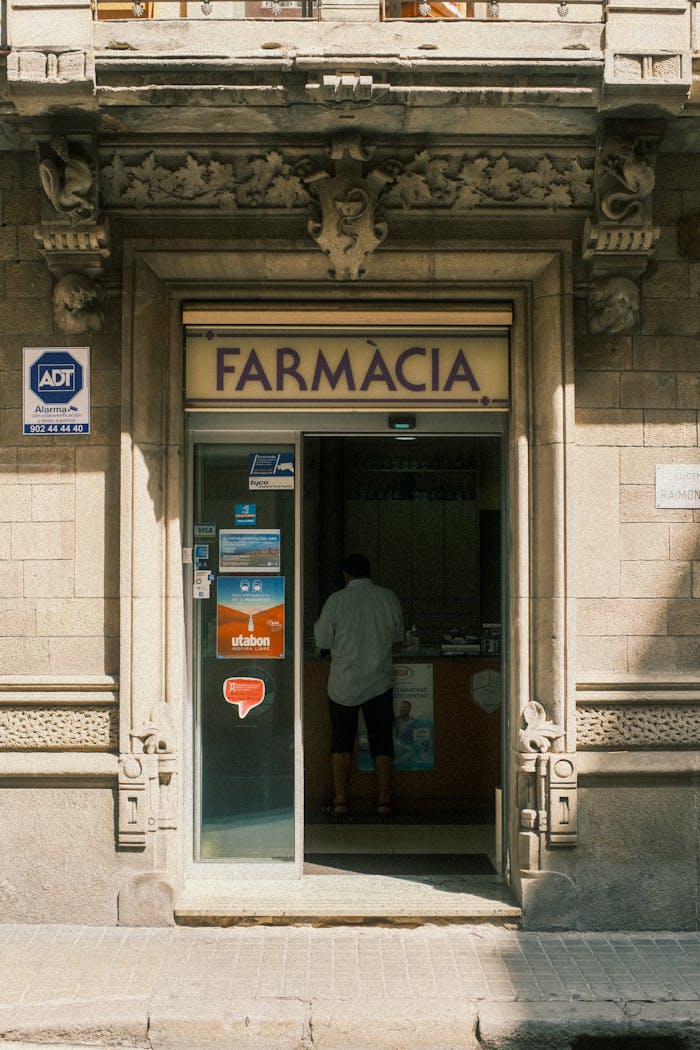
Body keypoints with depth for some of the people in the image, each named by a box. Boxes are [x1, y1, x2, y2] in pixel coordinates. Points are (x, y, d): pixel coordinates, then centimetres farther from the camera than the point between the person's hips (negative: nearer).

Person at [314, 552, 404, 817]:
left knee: (341, 742, 10)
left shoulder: (337, 600, -9)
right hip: (378, 683, 1)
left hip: (343, 685, -1)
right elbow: (398, 635, 10)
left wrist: (318, 624, 18)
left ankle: (340, 800, 9)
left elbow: (322, 640, -2)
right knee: (382, 742, 8)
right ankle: (384, 800, 7)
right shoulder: (388, 598, -3)